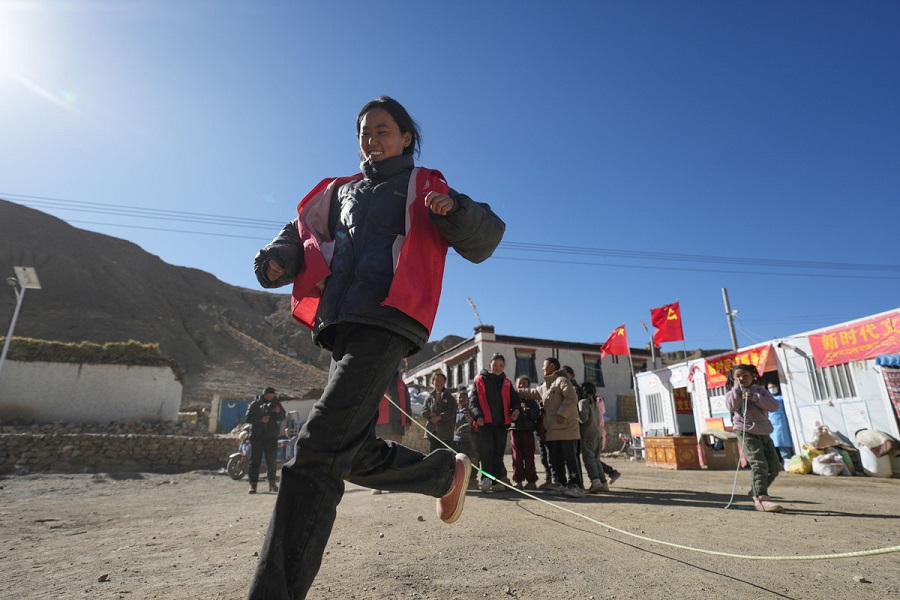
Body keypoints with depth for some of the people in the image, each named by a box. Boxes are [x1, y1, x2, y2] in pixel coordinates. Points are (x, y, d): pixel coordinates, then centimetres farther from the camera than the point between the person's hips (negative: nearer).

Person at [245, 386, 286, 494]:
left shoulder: (276, 403, 7)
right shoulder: (255, 404, -1)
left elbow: (282, 418, 10)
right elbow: (248, 418, -7)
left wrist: (279, 412, -11)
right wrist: (260, 419, -20)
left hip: (272, 436, 2)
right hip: (257, 436, -2)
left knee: (271, 460, 5)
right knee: (255, 460, -4)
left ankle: (272, 482, 19)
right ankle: (253, 484, 1)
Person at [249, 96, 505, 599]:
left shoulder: (423, 188, 12)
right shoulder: (341, 191, 26)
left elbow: (483, 241, 4)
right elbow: (302, 233, 27)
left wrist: (456, 211, -17)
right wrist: (278, 258, 5)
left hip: (387, 323, -7)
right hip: (341, 327, 7)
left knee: (318, 451, -18)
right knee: (357, 456, 12)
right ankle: (448, 471, 32)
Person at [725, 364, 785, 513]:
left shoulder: (760, 390, 12)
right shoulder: (732, 393, 6)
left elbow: (774, 406, -4)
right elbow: (732, 406, -16)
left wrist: (754, 397, -15)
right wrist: (737, 387, -9)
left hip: (764, 433, 5)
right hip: (746, 432, -5)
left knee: (775, 466, 7)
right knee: (759, 464, -18)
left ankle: (756, 492, 23)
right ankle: (761, 499, -17)